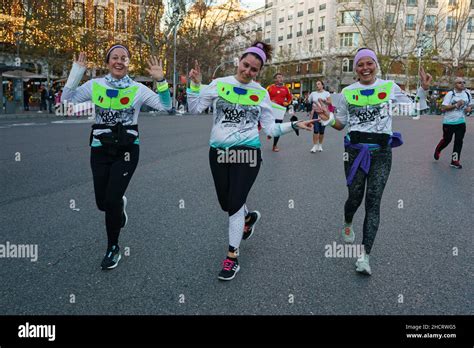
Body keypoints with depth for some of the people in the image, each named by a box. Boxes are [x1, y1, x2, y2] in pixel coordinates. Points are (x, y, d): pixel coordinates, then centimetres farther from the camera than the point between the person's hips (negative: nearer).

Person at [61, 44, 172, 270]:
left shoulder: (138, 89, -2)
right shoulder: (95, 85, 3)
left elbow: (166, 106, -5)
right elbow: (66, 100, 2)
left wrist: (160, 80, -16)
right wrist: (76, 72, -4)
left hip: (127, 150, -2)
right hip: (100, 150, 2)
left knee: (112, 200, -9)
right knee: (102, 202, 7)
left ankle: (113, 249, 14)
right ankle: (119, 205, 47)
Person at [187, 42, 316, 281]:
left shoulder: (262, 94, 3)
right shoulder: (219, 84, 2)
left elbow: (270, 129, 5)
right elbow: (194, 109, -1)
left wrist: (294, 125, -5)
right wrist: (195, 85, -11)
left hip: (247, 153, -2)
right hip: (219, 152, 2)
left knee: (235, 203, -5)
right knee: (226, 203, 12)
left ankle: (232, 257, 9)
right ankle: (249, 217, 48)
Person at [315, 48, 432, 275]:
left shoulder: (390, 87, 4)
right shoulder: (347, 92, 5)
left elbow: (413, 110, 13)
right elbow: (341, 124, 12)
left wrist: (423, 90, -2)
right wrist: (328, 119, -7)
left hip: (381, 151, 0)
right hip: (355, 150, 1)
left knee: (373, 200, -8)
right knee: (355, 197, 3)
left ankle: (364, 255, -7)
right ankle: (347, 224, 40)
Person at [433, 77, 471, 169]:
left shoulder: (467, 93, 6)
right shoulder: (450, 94, -10)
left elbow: (469, 105, 20)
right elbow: (443, 108, -16)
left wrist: (469, 108, -3)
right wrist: (456, 105, -24)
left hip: (461, 122, 4)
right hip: (449, 122, -4)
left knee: (459, 141, 0)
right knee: (447, 140, 8)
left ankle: (455, 161, 8)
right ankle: (437, 151, 39)